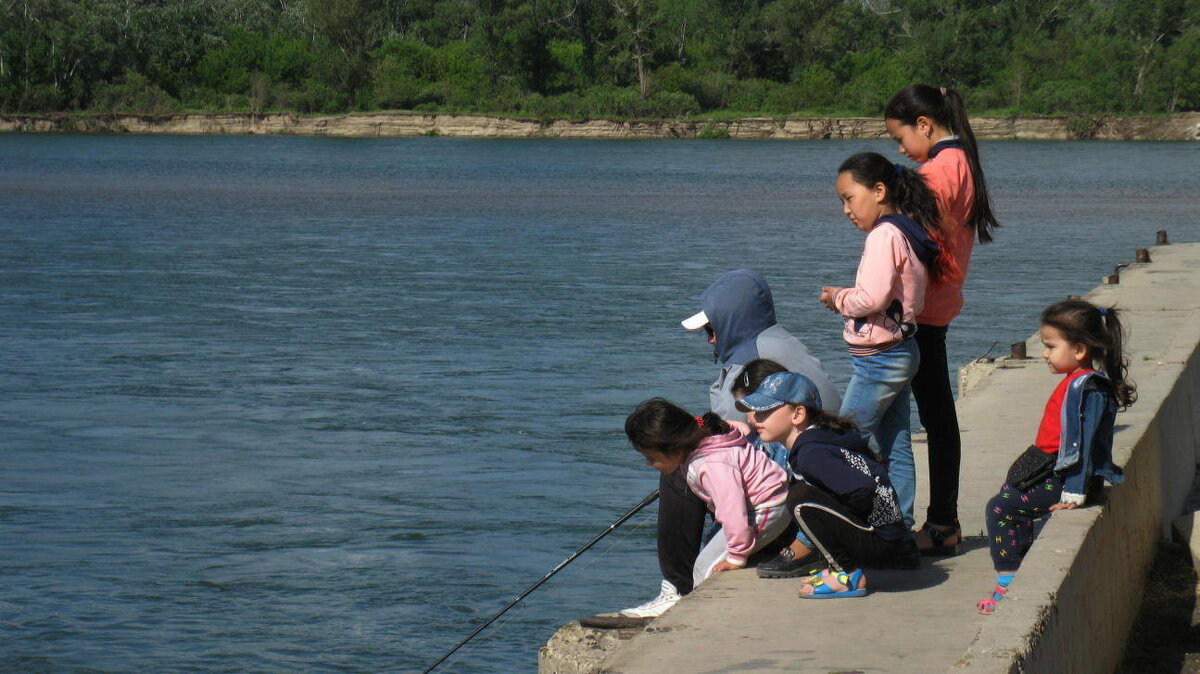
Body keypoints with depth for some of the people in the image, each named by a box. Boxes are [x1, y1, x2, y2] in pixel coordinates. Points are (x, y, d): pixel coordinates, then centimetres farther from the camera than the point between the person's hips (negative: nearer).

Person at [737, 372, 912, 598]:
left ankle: (849, 576, -11)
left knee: (801, 498, -20)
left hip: (882, 543, -10)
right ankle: (839, 565, 16)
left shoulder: (811, 453, -19)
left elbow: (863, 490, -29)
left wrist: (834, 517, -11)